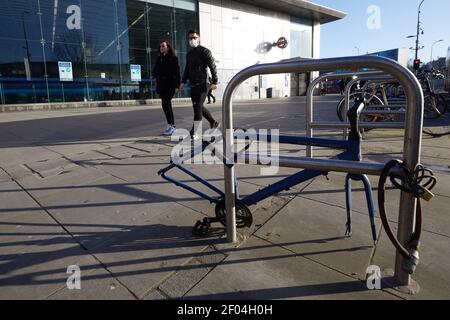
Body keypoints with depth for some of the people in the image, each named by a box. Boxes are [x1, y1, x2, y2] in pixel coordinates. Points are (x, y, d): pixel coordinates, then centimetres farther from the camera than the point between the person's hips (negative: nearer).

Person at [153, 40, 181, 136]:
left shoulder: (173, 58, -2)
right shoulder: (159, 58, 17)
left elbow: (176, 72, -8)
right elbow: (155, 71, 18)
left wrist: (177, 85, -15)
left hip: (170, 84, -7)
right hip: (162, 85, 7)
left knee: (165, 103, -17)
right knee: (167, 104, 8)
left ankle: (171, 125, -13)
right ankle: (170, 125, 15)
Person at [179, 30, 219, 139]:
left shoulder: (204, 51, -3)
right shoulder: (189, 54, 19)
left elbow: (213, 67, -8)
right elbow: (187, 69, 25)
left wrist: (214, 82, -15)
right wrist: (183, 82, 15)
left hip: (203, 84, -8)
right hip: (193, 85, 8)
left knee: (197, 107, -12)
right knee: (198, 107, 13)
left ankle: (194, 133, -10)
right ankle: (213, 123, 31)